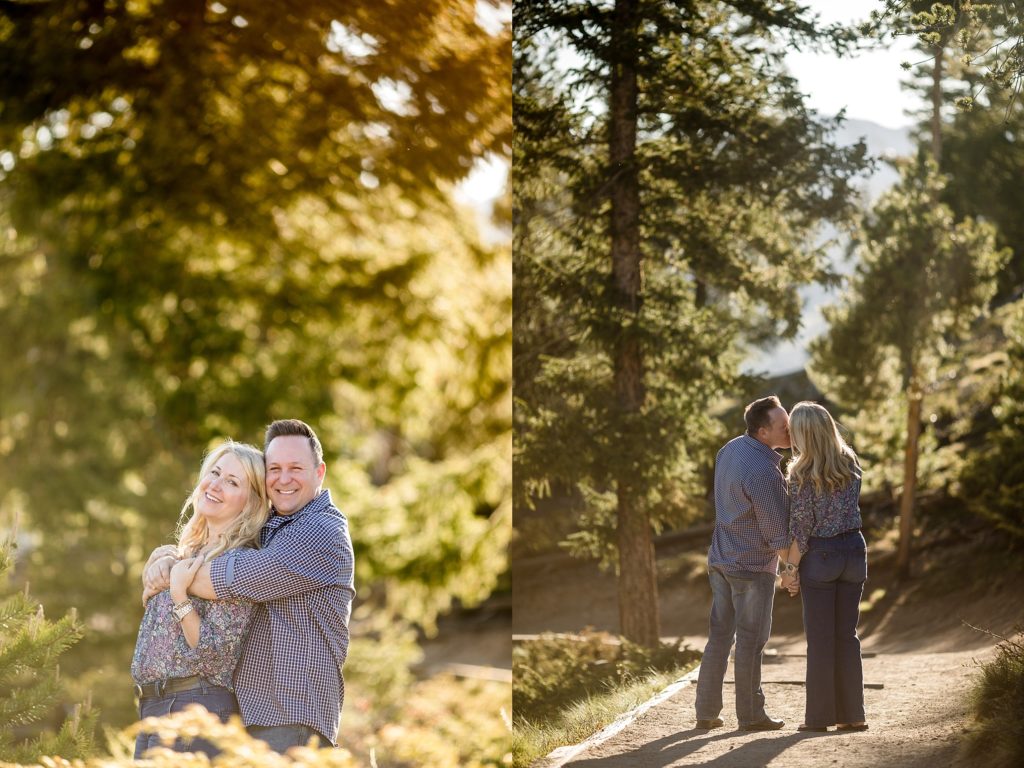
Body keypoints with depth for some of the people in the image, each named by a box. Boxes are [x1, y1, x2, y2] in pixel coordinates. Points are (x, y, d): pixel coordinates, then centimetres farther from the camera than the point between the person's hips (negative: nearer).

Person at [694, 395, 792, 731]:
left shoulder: (730, 449, 2)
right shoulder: (763, 473, -25)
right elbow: (778, 534, -19)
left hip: (721, 559, 8)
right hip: (752, 566, -8)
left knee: (719, 635, 12)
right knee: (751, 640, 3)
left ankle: (707, 712, 16)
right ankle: (750, 714, 12)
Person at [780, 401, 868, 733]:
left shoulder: (802, 475, -15)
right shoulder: (851, 464, 2)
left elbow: (801, 529, -14)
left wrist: (790, 568, -5)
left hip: (820, 555, -5)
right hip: (854, 548, 5)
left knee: (821, 638, 3)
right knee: (847, 635, 12)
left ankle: (820, 716, 8)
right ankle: (852, 714, 12)